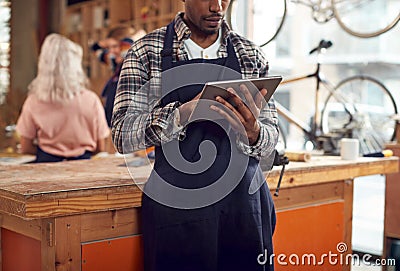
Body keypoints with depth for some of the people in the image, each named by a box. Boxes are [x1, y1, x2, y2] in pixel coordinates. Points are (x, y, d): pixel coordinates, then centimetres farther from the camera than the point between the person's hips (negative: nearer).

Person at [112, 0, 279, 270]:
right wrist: (183, 114, -24)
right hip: (174, 205, -2)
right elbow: (123, 135, -9)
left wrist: (253, 131, -20)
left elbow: (270, 142, 4)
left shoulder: (252, 55, 6)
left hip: (245, 205, 2)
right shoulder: (146, 52, 0)